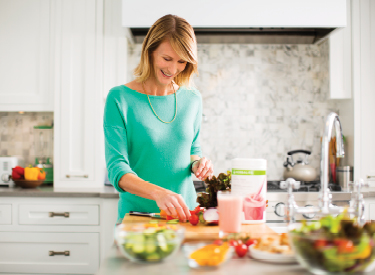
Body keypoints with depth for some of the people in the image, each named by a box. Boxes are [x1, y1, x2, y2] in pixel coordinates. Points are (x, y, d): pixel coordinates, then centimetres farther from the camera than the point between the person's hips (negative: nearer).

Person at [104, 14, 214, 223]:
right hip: (137, 213, -3)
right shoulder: (120, 98, -6)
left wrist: (197, 164, -2)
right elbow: (116, 169, -12)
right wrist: (157, 193, -27)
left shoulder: (192, 99, 7)